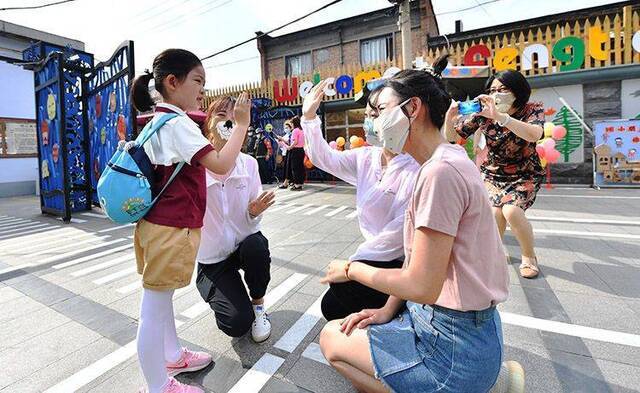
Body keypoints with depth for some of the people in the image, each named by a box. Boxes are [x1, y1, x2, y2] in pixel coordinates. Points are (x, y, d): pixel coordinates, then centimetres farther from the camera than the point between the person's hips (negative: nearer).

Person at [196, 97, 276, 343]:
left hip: (244, 243, 2)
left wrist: (254, 213, -25)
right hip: (211, 258, -2)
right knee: (238, 324, -15)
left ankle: (258, 303, -3)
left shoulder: (248, 164, -8)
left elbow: (251, 222, -1)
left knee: (257, 245, -34)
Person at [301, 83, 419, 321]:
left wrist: (354, 261, -18)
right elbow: (323, 157, 6)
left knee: (334, 307, -4)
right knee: (331, 305, 10)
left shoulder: (415, 169, -22)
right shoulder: (366, 158, 2)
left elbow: (401, 230, -25)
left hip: (401, 263, -7)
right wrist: (309, 117, -4)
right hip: (375, 259, 7)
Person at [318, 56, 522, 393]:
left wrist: (351, 269, -9)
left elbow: (421, 286, -24)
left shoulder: (441, 172, -25)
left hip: (454, 342, -9)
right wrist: (388, 311, 3)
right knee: (334, 329, 17)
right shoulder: (445, 162, 7)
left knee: (331, 341, 6)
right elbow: (417, 261, 8)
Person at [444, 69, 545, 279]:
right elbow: (451, 136, -11)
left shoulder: (533, 110, -15)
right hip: (493, 173, 2)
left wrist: (499, 116, -47)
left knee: (511, 210, -25)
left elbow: (534, 135, -37)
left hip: (525, 174, -2)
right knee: (495, 212, -19)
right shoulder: (483, 113, -11)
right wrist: (450, 117, -33)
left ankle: (529, 257, 3)